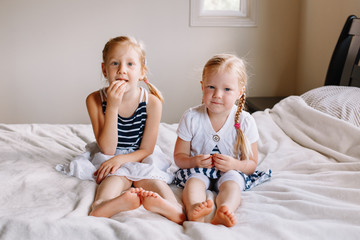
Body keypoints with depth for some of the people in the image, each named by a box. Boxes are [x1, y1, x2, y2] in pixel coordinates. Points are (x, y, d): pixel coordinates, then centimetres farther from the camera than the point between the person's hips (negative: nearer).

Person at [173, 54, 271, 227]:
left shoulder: (245, 122, -8)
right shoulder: (191, 118, -7)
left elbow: (251, 164, -3)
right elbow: (179, 157, -2)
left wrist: (234, 164, -25)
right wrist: (194, 161, -25)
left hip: (231, 172, 0)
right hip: (198, 169, 0)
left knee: (232, 181, -32)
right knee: (194, 180, -31)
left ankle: (224, 211, -58)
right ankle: (193, 210, -60)